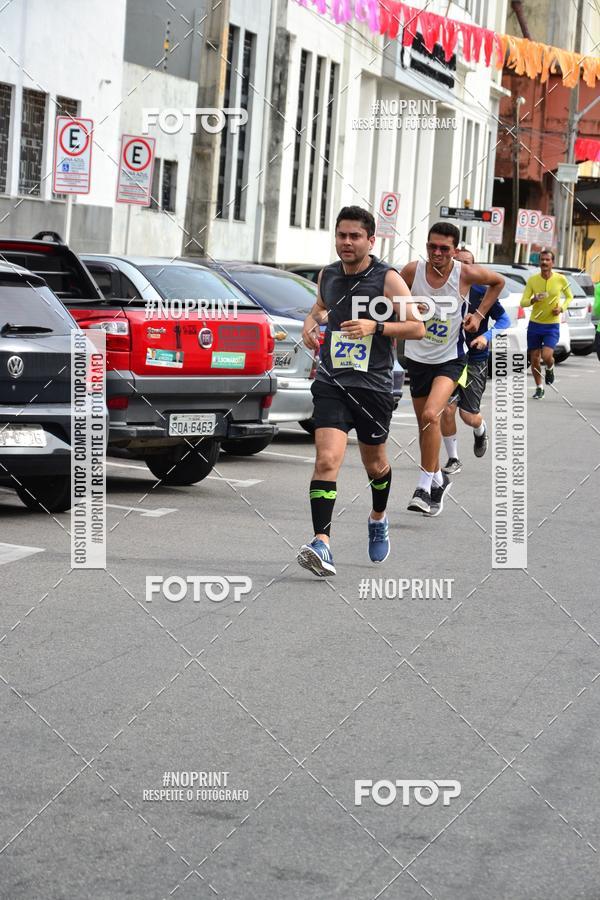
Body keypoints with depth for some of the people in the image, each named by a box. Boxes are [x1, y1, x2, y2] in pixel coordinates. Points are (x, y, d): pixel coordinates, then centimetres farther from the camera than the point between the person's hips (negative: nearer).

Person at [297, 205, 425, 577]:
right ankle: (322, 544, -25)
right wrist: (311, 322, 7)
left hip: (374, 385, -2)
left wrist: (374, 326, -20)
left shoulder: (388, 278, -6)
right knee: (327, 460, -17)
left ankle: (379, 519, 48)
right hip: (331, 383, 2)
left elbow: (418, 327, -7)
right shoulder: (328, 275, 7)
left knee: (375, 463, 17)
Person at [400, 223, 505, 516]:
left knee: (430, 415, -23)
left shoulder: (465, 274, -12)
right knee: (424, 423, 12)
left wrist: (479, 314, 1)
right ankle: (438, 479, 34)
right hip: (417, 357, 3)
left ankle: (425, 485, -16)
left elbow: (498, 282, 8)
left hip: (450, 359, -3)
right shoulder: (413, 270, -10)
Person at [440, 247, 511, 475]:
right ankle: (453, 460, 7)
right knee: (447, 410, -10)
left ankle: (481, 431, 38)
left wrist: (487, 336, -22)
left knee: (468, 415, -2)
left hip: (475, 360, -2)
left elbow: (504, 319, -4)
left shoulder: (482, 291, -6)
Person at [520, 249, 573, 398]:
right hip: (534, 324, 2)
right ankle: (539, 388, 25)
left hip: (552, 325, -2)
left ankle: (550, 369, 18)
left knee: (546, 355, -19)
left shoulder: (560, 279, -6)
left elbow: (569, 297, 11)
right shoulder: (532, 280, -5)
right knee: (534, 359, 6)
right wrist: (533, 300, -26)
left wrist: (562, 308, -9)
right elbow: (523, 302, -5)